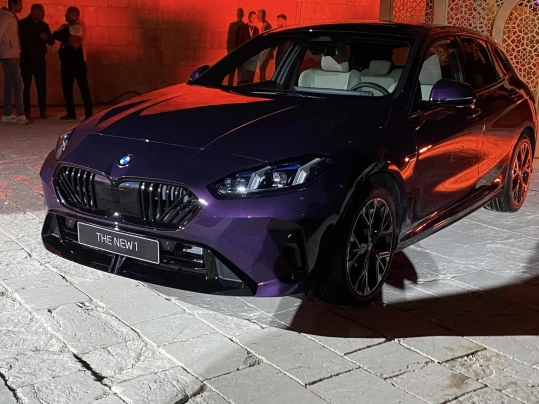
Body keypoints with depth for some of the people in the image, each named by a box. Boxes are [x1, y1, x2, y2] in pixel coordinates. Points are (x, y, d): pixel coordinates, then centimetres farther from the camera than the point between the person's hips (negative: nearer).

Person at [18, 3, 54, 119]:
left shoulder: (44, 25, 9)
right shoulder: (22, 24, -1)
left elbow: (51, 42, 9)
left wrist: (46, 37, -12)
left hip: (40, 61, 2)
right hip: (26, 61, -2)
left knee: (42, 87, -2)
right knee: (25, 87, 1)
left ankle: (43, 111, 3)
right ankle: (26, 111, 6)